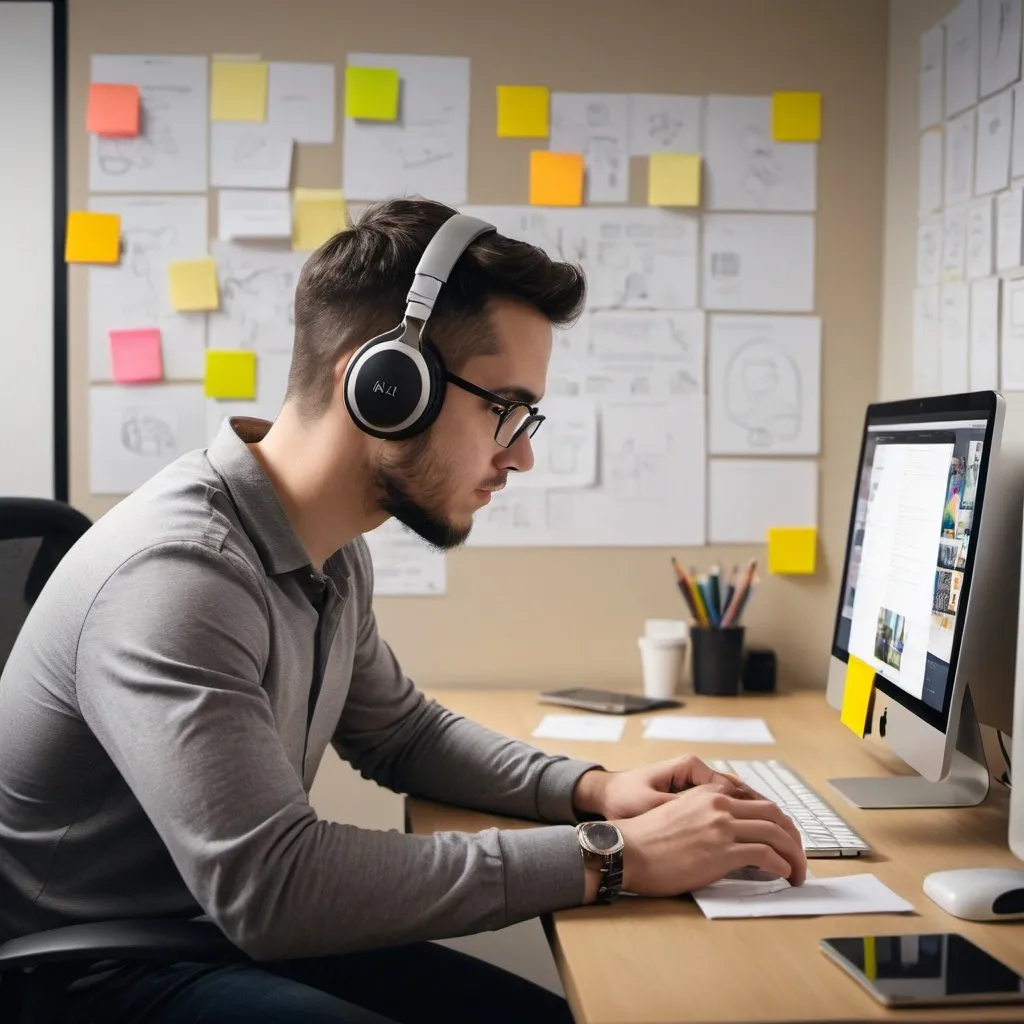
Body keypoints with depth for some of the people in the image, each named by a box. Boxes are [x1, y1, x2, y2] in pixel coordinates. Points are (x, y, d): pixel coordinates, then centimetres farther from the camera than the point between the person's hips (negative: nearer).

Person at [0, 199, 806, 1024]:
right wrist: (609, 857, -29)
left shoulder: (332, 554, 1)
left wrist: (591, 790, -1)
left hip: (238, 932, 8)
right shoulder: (175, 574, -27)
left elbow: (402, 732, 16)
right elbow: (269, 886, -32)